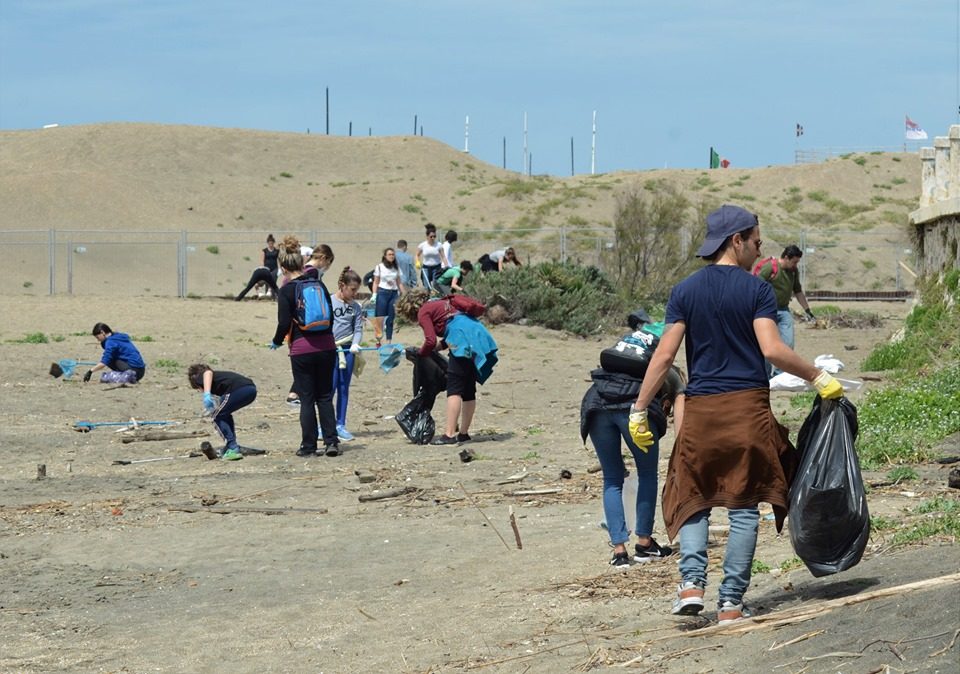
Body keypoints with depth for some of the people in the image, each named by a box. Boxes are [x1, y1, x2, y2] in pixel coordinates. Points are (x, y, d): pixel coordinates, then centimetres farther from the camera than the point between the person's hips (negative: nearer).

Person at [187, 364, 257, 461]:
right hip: (251, 389, 8)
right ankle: (232, 447, 28)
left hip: (239, 389, -8)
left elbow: (208, 373, -12)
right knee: (225, 414, 28)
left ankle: (233, 449, -2)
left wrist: (206, 394, -25)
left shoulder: (200, 377, 15)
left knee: (218, 417, 7)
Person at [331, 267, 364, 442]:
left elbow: (358, 328, 7)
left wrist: (355, 344, -12)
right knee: (330, 387, -7)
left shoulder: (355, 307, 8)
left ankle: (341, 425, 13)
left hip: (348, 349, 4)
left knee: (344, 388, 7)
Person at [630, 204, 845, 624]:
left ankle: (692, 581, -6)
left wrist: (639, 410, 3)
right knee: (744, 506, 5)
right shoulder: (756, 290, -4)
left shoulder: (684, 292, 3)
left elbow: (664, 356, -1)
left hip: (700, 409, 2)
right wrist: (818, 378, -4)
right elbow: (772, 350, -14)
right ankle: (731, 602, 3)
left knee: (693, 499, 15)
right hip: (748, 406, -2)